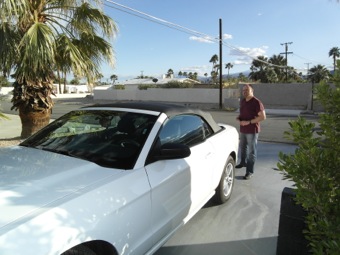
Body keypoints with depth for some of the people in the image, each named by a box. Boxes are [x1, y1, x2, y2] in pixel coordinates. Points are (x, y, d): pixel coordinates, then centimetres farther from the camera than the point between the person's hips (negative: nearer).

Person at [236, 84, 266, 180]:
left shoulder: (257, 102, -15)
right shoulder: (242, 101, 8)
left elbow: (263, 117, -19)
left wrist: (249, 122, -23)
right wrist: (239, 118, 0)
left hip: (252, 130, -7)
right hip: (242, 129, 8)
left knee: (252, 151, 0)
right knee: (242, 147, 22)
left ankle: (250, 171, 6)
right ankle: (243, 162, 43)